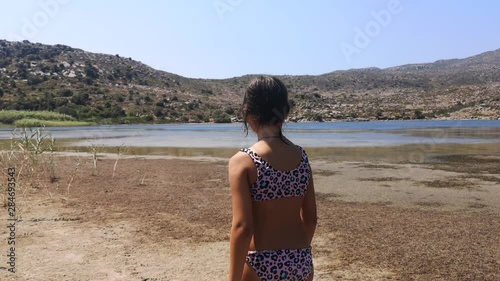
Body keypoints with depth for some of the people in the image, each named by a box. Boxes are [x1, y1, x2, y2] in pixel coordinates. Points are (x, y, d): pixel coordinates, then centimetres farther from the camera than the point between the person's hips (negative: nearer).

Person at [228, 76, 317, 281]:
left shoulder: (243, 161, -14)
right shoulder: (301, 156, 1)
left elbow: (242, 228, -17)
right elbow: (310, 217, 7)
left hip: (261, 264, -5)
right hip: (301, 262, 5)